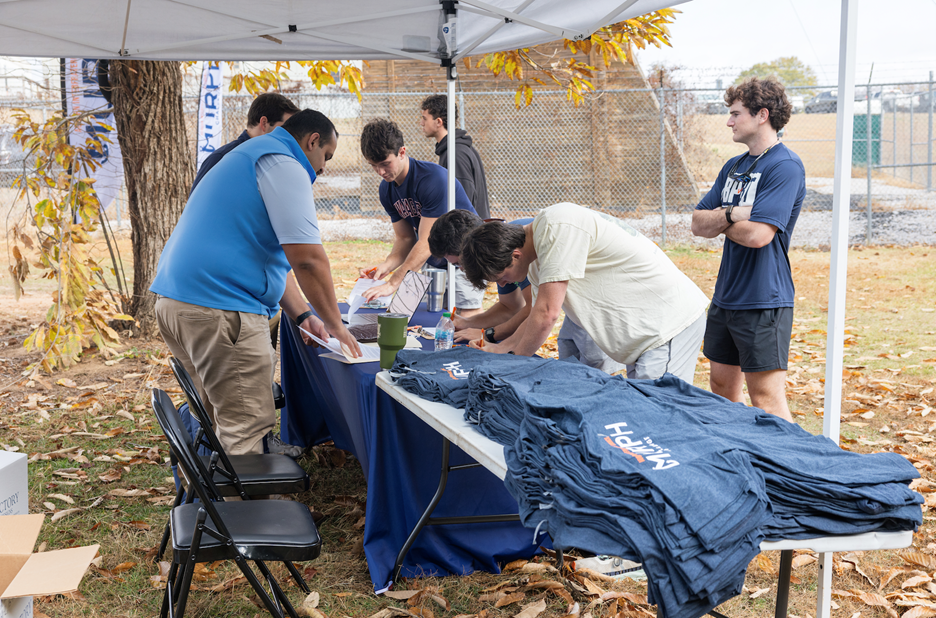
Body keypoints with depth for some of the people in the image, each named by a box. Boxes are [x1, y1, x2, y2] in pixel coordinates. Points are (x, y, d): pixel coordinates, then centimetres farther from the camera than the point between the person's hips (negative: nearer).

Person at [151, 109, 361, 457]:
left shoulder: (251, 155, 27)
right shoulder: (283, 165, -7)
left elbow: (269, 256, 29)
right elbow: (307, 258, -13)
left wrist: (302, 316, 22)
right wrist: (335, 325, -3)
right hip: (219, 310, -11)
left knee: (224, 422, 18)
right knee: (247, 431, -6)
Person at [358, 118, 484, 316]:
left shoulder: (433, 179, -25)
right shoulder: (387, 190, 0)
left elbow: (426, 243, -27)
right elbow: (405, 239, 3)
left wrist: (393, 283, -31)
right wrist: (386, 266, -18)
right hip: (432, 262, 7)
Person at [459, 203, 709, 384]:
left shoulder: (557, 226, -21)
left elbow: (547, 314, -21)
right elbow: (538, 315, 23)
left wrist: (514, 360, -9)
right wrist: (499, 348, 15)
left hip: (670, 322, -10)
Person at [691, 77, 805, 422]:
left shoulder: (785, 166, -13)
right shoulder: (733, 167, 13)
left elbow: (757, 234, -22)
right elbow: (698, 224, 8)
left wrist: (719, 220, -3)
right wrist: (731, 215, -12)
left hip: (763, 301, -8)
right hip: (725, 297, 9)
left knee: (767, 401, -7)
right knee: (722, 389, 16)